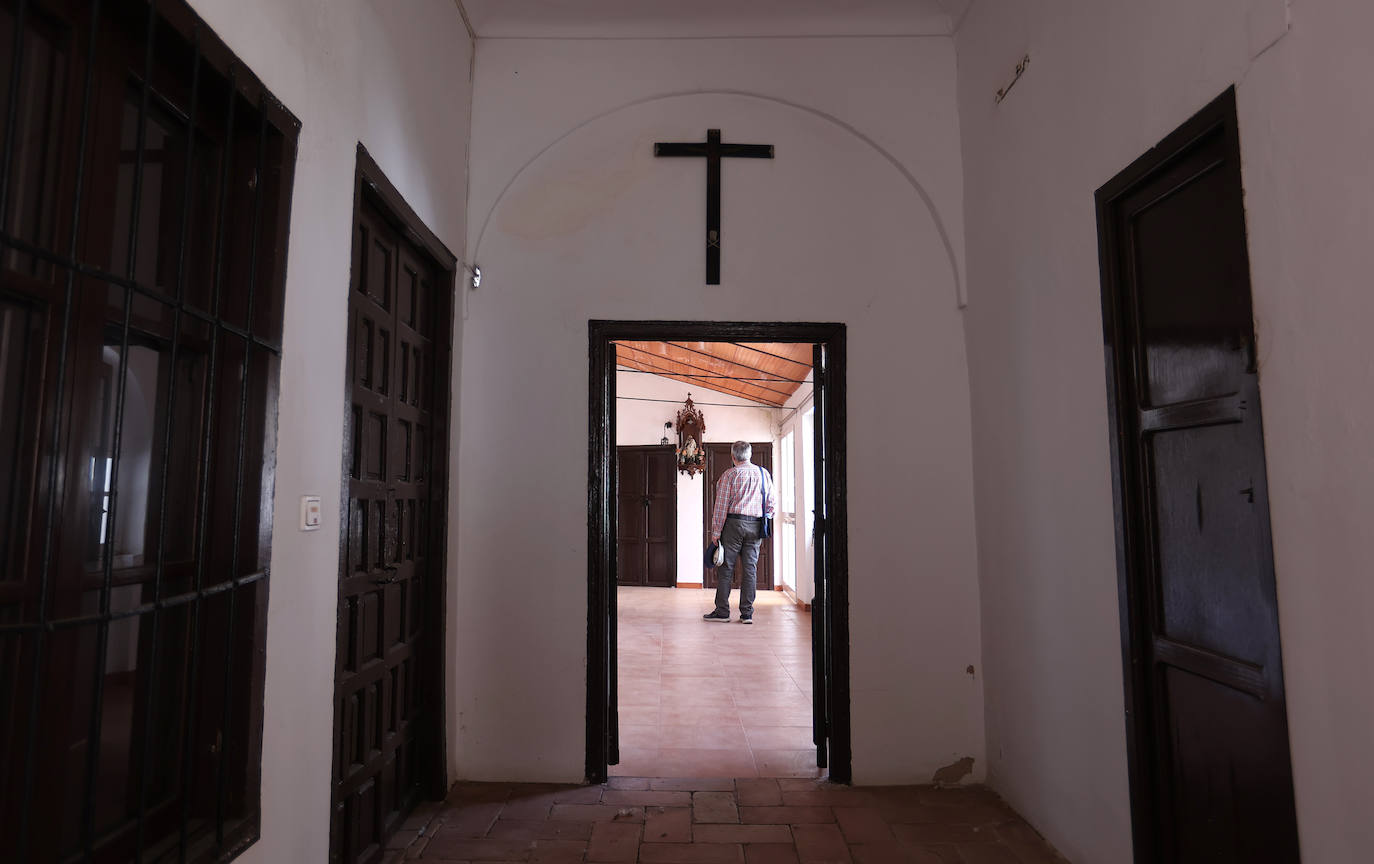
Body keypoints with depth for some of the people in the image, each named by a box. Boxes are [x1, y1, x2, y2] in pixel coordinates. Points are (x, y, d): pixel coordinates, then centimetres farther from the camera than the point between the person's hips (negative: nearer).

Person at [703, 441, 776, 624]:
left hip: (734, 523, -4)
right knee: (750, 568, 5)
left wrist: (716, 531, -4)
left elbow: (721, 505, -6)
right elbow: (772, 501, 10)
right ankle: (747, 613, 7)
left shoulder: (729, 475, -3)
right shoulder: (764, 474, 9)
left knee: (725, 567, 2)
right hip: (756, 526, 4)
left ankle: (722, 611, 4)